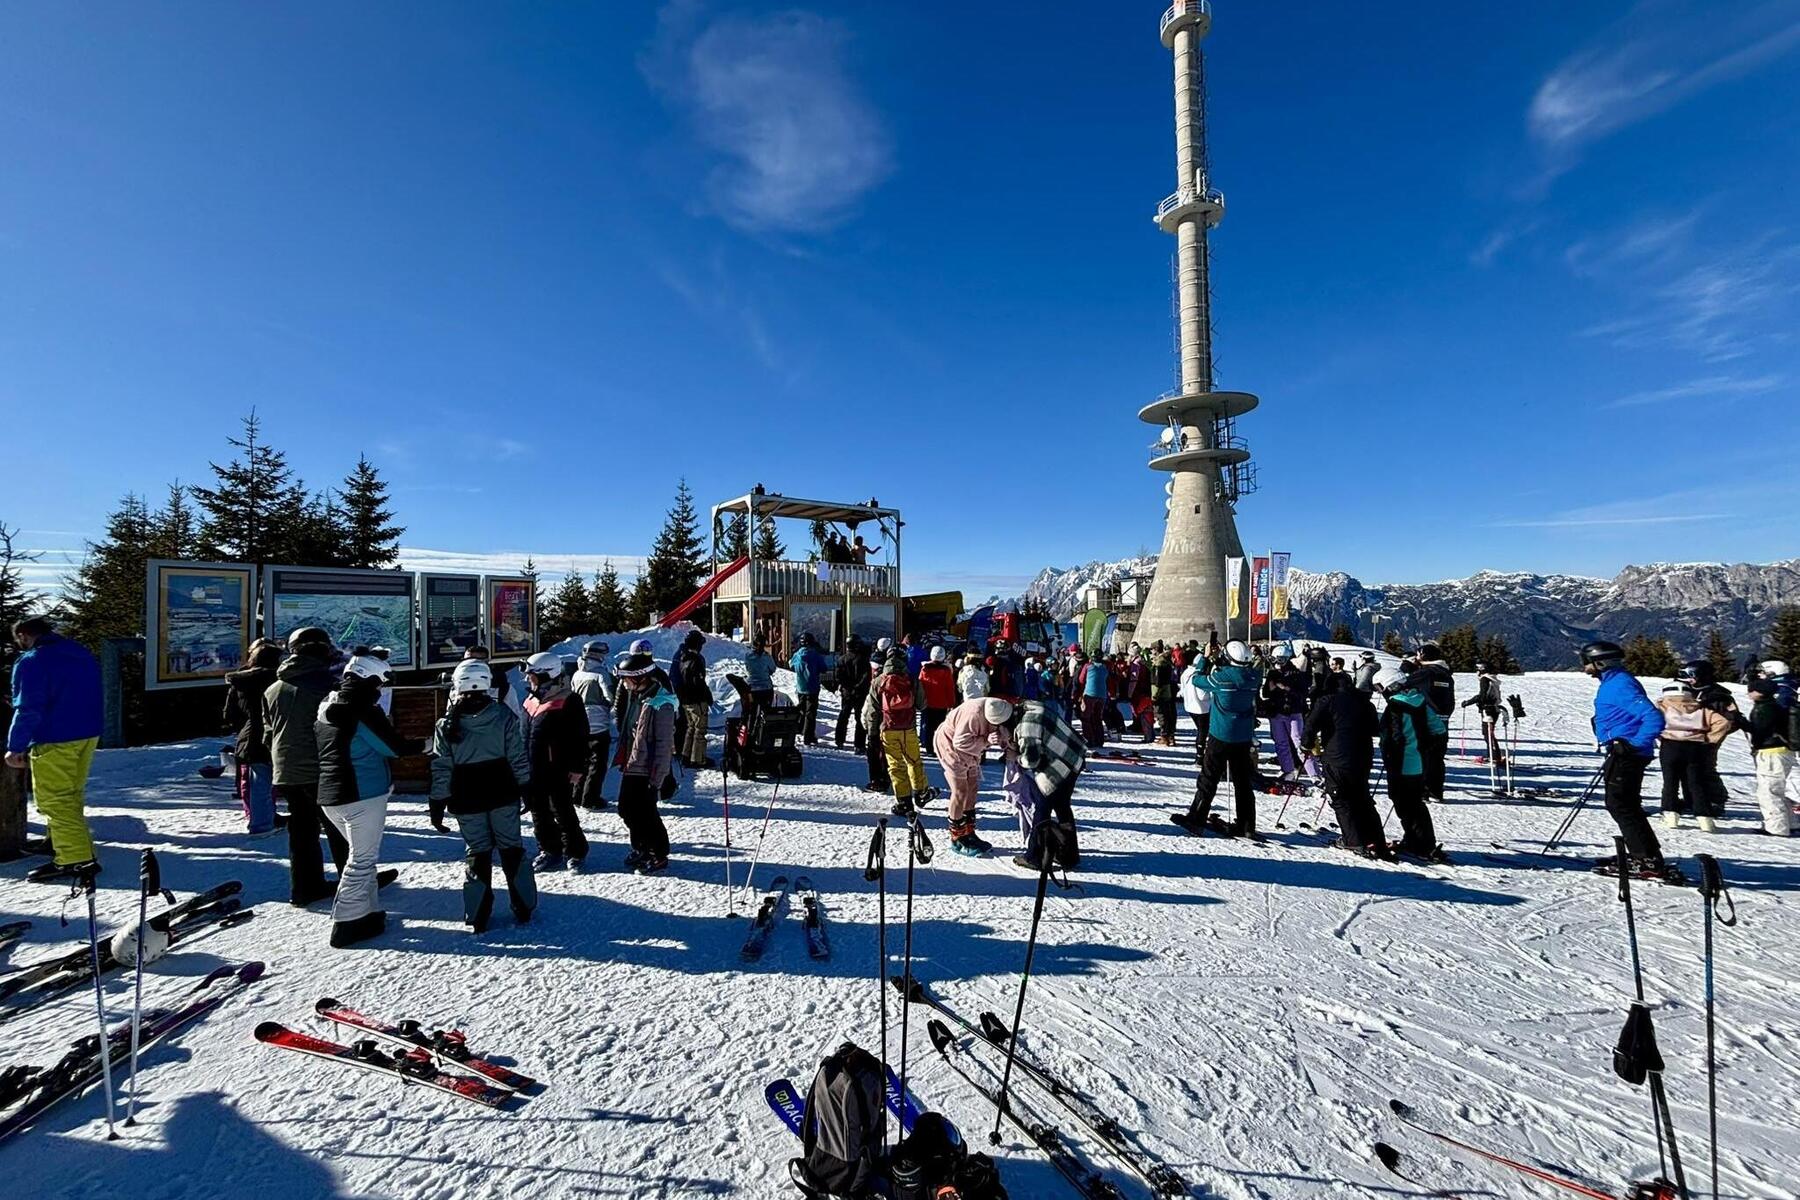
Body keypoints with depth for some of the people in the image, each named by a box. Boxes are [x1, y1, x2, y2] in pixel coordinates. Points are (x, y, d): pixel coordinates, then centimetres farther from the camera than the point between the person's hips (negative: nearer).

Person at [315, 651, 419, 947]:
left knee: (363, 854, 19)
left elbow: (328, 750, 21)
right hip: (363, 794, -9)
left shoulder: (326, 707, 12)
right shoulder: (363, 709, -17)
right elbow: (393, 747, -17)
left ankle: (368, 912, 23)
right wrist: (422, 745, -2)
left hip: (329, 795, 9)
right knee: (362, 859, 0)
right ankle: (347, 924, 4)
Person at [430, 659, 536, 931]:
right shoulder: (503, 715, -9)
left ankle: (477, 917, 17)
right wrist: (526, 787, 5)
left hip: (466, 800, 0)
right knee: (512, 848, 12)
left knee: (477, 852, 12)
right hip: (503, 796, 0)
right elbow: (518, 757, -6)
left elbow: (441, 769, -5)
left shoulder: (447, 724, -9)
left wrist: (438, 803, 4)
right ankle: (524, 908, 17)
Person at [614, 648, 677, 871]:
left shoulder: (661, 705, -21)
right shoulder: (635, 696, 7)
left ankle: (659, 855, 18)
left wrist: (657, 778, -20)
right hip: (631, 767, 9)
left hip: (647, 771, -9)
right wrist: (623, 760, 18)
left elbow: (664, 744, -21)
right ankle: (641, 848, 35)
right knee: (626, 809, 16)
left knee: (645, 813, 0)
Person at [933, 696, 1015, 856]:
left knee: (972, 789, 12)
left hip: (970, 751, 8)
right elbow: (960, 741, -31)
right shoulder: (975, 713, -38)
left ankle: (968, 832, 25)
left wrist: (1006, 743, -23)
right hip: (950, 745, -8)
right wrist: (986, 740, -36)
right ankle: (957, 839, 7)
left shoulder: (998, 711, -14)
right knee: (960, 792, -6)